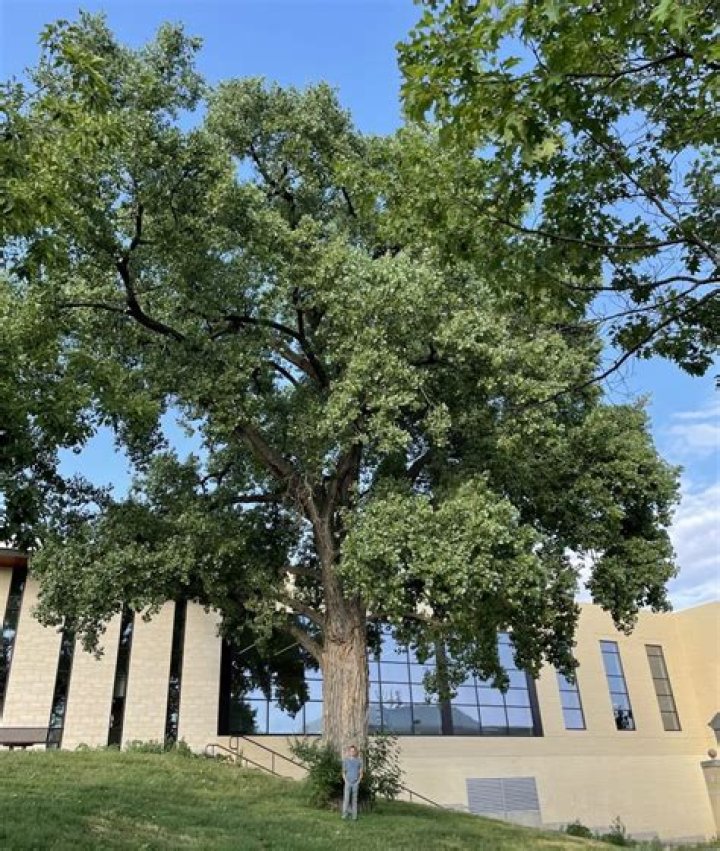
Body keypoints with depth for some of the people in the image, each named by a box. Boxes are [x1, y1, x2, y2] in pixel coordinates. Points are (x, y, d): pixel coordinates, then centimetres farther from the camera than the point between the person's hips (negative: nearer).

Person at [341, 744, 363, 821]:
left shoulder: (359, 760, 3)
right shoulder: (345, 760, 4)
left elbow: (361, 772, 7)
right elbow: (343, 772, 9)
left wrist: (358, 781, -4)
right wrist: (345, 780, -2)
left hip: (356, 783, 0)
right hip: (348, 782, 0)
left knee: (354, 799, 3)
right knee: (346, 798, -8)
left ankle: (354, 816, 7)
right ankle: (345, 814, -1)